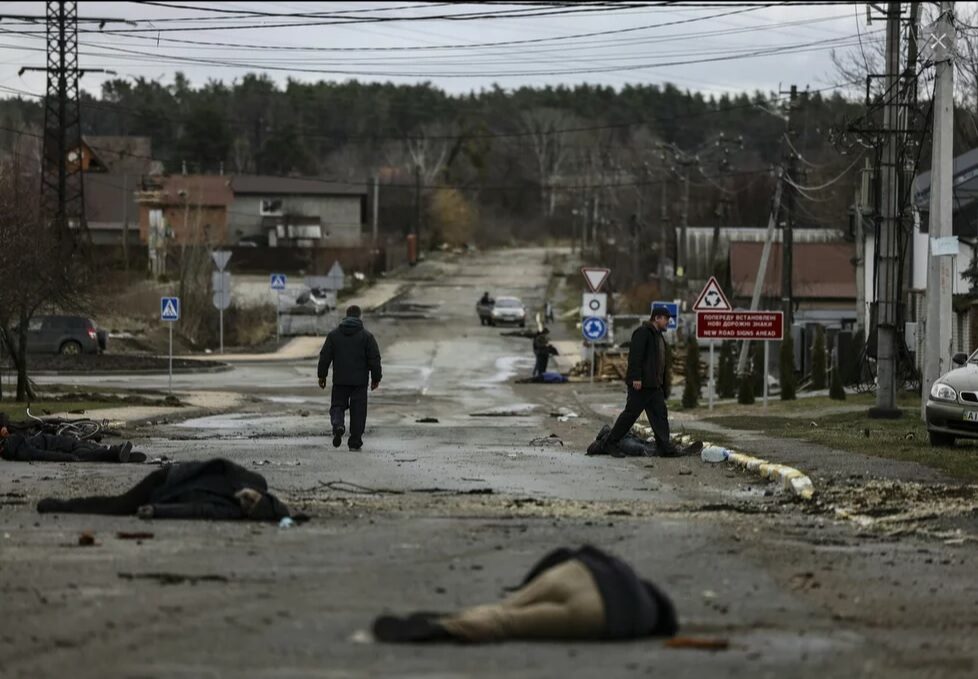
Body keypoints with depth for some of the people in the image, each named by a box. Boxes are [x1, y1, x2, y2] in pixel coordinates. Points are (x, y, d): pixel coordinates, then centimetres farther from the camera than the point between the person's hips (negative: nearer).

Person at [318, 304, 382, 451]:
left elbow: (325, 357, 4)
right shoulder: (366, 336, -2)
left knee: (337, 405, 11)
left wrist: (322, 376, 12)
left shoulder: (334, 335, 3)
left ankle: (337, 424, -21)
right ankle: (355, 442, 5)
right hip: (360, 381, -1)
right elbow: (374, 358, -3)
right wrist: (376, 378, 6)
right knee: (358, 410, 5)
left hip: (340, 380, 1)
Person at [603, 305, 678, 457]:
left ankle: (664, 447, 1)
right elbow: (635, 356, -20)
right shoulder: (643, 332, -11)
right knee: (631, 413, -5)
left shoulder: (658, 335, 20)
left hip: (654, 385, 10)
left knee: (660, 414, 3)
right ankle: (611, 443, 3)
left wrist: (663, 385, 20)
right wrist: (636, 378, -26)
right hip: (641, 383, -10)